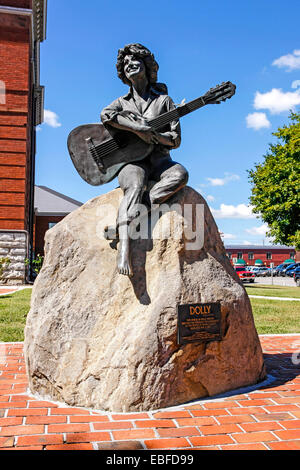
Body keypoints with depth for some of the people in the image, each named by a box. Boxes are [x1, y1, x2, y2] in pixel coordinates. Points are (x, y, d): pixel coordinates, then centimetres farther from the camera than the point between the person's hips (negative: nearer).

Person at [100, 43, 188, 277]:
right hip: (132, 160, -1)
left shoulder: (163, 100, 16)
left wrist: (152, 135, -13)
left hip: (159, 159, 1)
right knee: (135, 186, -36)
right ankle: (124, 247, -51)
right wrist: (138, 128, -18)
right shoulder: (123, 102, 19)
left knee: (180, 174, -34)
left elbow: (176, 139, 5)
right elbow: (106, 115, -8)